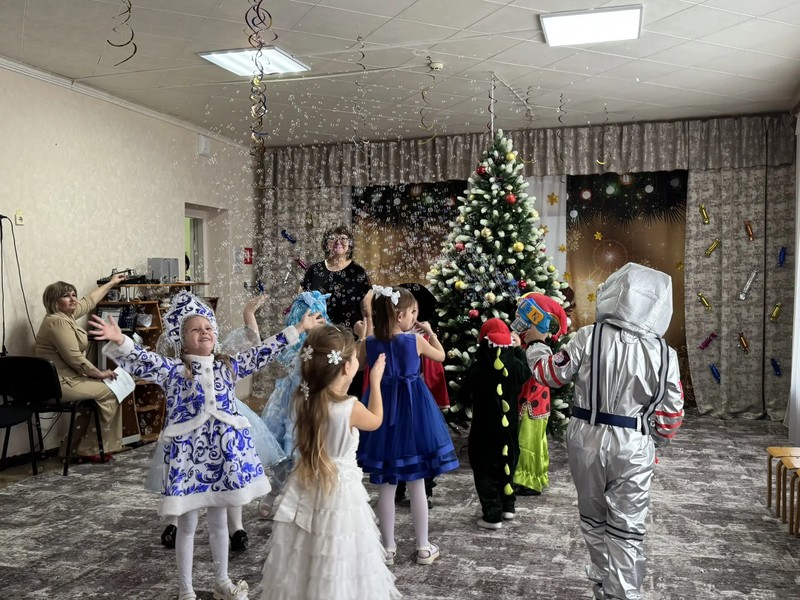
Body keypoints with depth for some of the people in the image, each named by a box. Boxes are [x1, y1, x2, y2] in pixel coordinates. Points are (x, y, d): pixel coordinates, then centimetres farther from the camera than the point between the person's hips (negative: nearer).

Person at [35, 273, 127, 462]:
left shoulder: (67, 314, 10)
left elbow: (89, 301, 27)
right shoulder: (58, 322, -20)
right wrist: (99, 373, -14)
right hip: (60, 383, -10)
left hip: (69, 377, 10)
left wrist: (110, 283, 34)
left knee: (110, 389, 11)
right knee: (110, 392, -8)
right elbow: (74, 358, -24)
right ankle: (88, 448, 1)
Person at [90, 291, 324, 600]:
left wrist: (297, 329, 7)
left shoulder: (228, 366, 4)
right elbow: (143, 362, -24)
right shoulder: (173, 371, -8)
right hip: (187, 455, -4)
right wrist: (119, 341, -44)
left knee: (219, 521, 19)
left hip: (222, 453, 4)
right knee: (187, 526, 10)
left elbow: (262, 353, 7)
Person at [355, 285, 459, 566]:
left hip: (384, 410, 2)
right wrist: (430, 332, 18)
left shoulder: (370, 343, -8)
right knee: (416, 484, 10)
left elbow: (359, 363, 14)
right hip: (413, 410, -2)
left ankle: (388, 548, 21)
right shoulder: (416, 341, -13)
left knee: (386, 486, 11)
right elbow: (441, 356, 7)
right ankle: (423, 547, 21)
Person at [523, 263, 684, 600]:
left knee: (594, 520, 21)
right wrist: (654, 441, 17)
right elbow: (671, 414, -2)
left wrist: (535, 343, 17)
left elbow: (550, 375, -1)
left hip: (588, 440, 1)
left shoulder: (589, 337, -12)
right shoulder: (663, 353, -7)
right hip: (633, 447, -1)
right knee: (627, 529, 9)